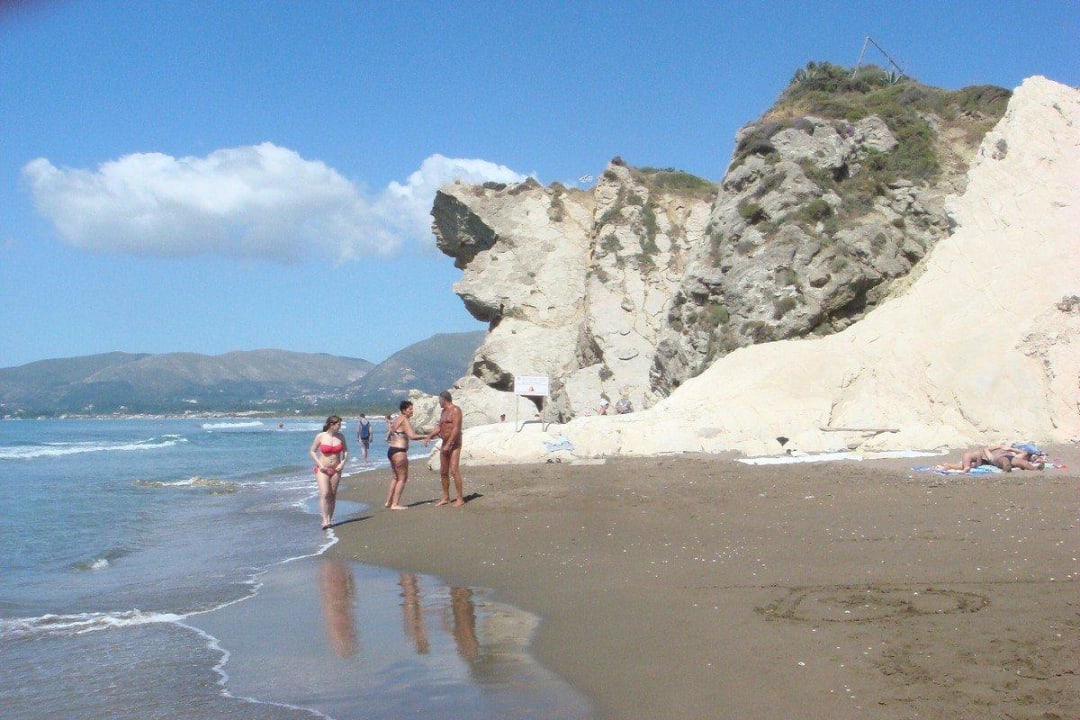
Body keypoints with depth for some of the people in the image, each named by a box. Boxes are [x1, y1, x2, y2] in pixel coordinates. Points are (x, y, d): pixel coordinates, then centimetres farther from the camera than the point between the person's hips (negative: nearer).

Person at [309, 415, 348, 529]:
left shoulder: (341, 437, 2)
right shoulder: (320, 436, -7)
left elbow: (345, 451, 13)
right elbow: (312, 451, 0)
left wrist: (343, 463, -2)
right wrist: (320, 464, -10)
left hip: (336, 469, 3)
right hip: (322, 469, -3)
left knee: (332, 495, 7)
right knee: (324, 494, -15)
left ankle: (330, 519, 15)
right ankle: (325, 520, -18)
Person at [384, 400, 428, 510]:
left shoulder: (397, 419, 15)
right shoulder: (404, 420, -14)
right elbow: (412, 436, -24)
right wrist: (424, 437, -11)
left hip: (391, 450, 10)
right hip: (399, 452, -10)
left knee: (396, 477, 21)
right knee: (402, 478, -1)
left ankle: (388, 502, 24)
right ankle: (395, 504, -1)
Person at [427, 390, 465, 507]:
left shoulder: (455, 410, -12)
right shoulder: (444, 411, 16)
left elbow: (456, 429, -20)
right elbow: (439, 427, 18)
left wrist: (448, 444, -25)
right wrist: (429, 436, 4)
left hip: (454, 444, -9)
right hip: (445, 444, 9)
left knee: (454, 470, -16)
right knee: (443, 472, 9)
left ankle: (460, 499, -14)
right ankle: (445, 498, 17)